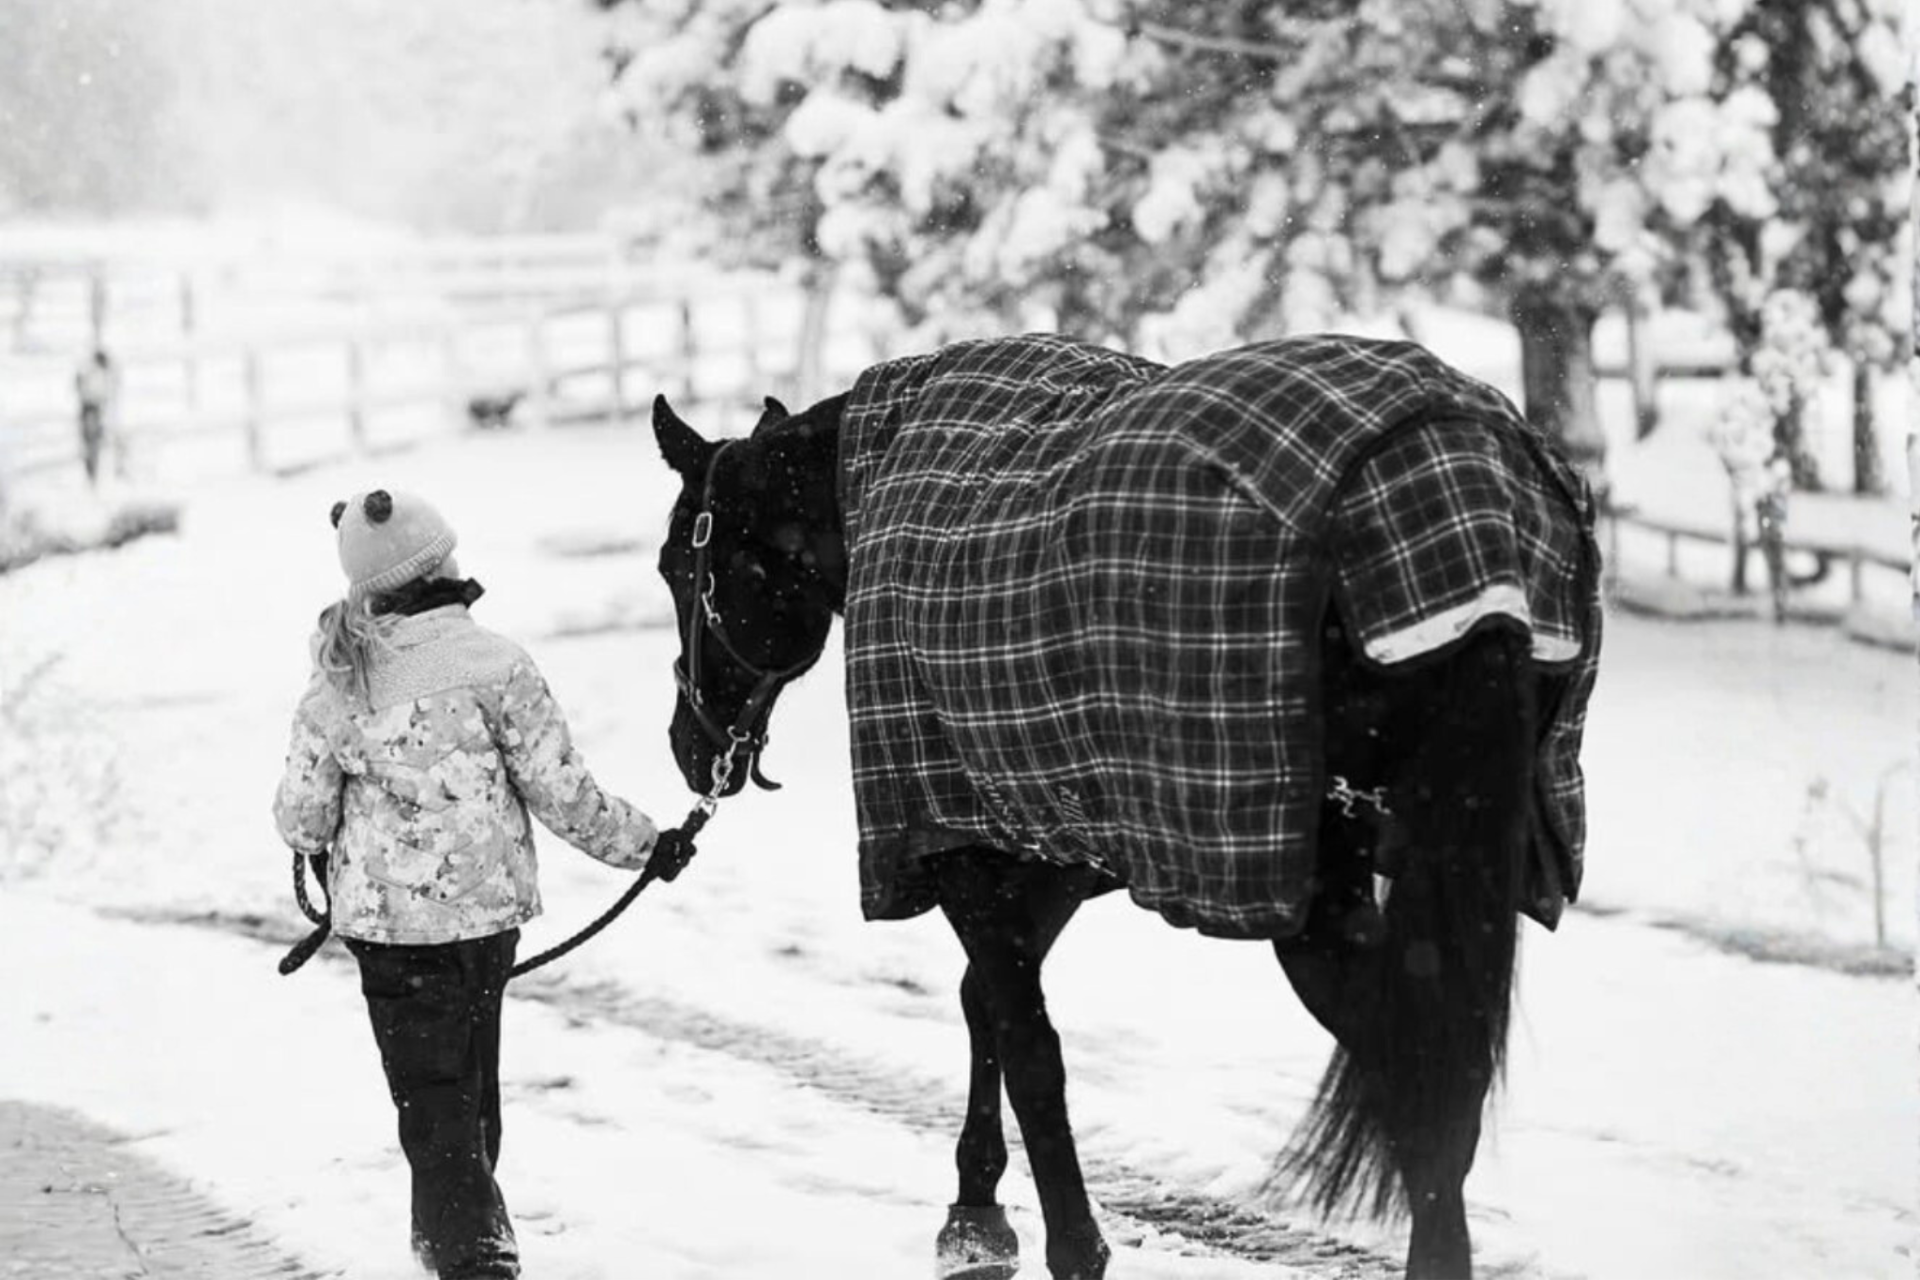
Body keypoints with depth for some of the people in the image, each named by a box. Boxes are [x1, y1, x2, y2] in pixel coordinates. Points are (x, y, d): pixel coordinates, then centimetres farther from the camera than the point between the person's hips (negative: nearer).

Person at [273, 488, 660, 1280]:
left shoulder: (335, 688, -6)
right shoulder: (492, 664, -12)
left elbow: (301, 814, 0)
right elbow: (560, 790, -10)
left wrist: (320, 848, 23)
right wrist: (638, 842, 4)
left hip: (387, 918, 0)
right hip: (486, 902, 0)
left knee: (429, 1090, 5)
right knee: (472, 1080, 18)